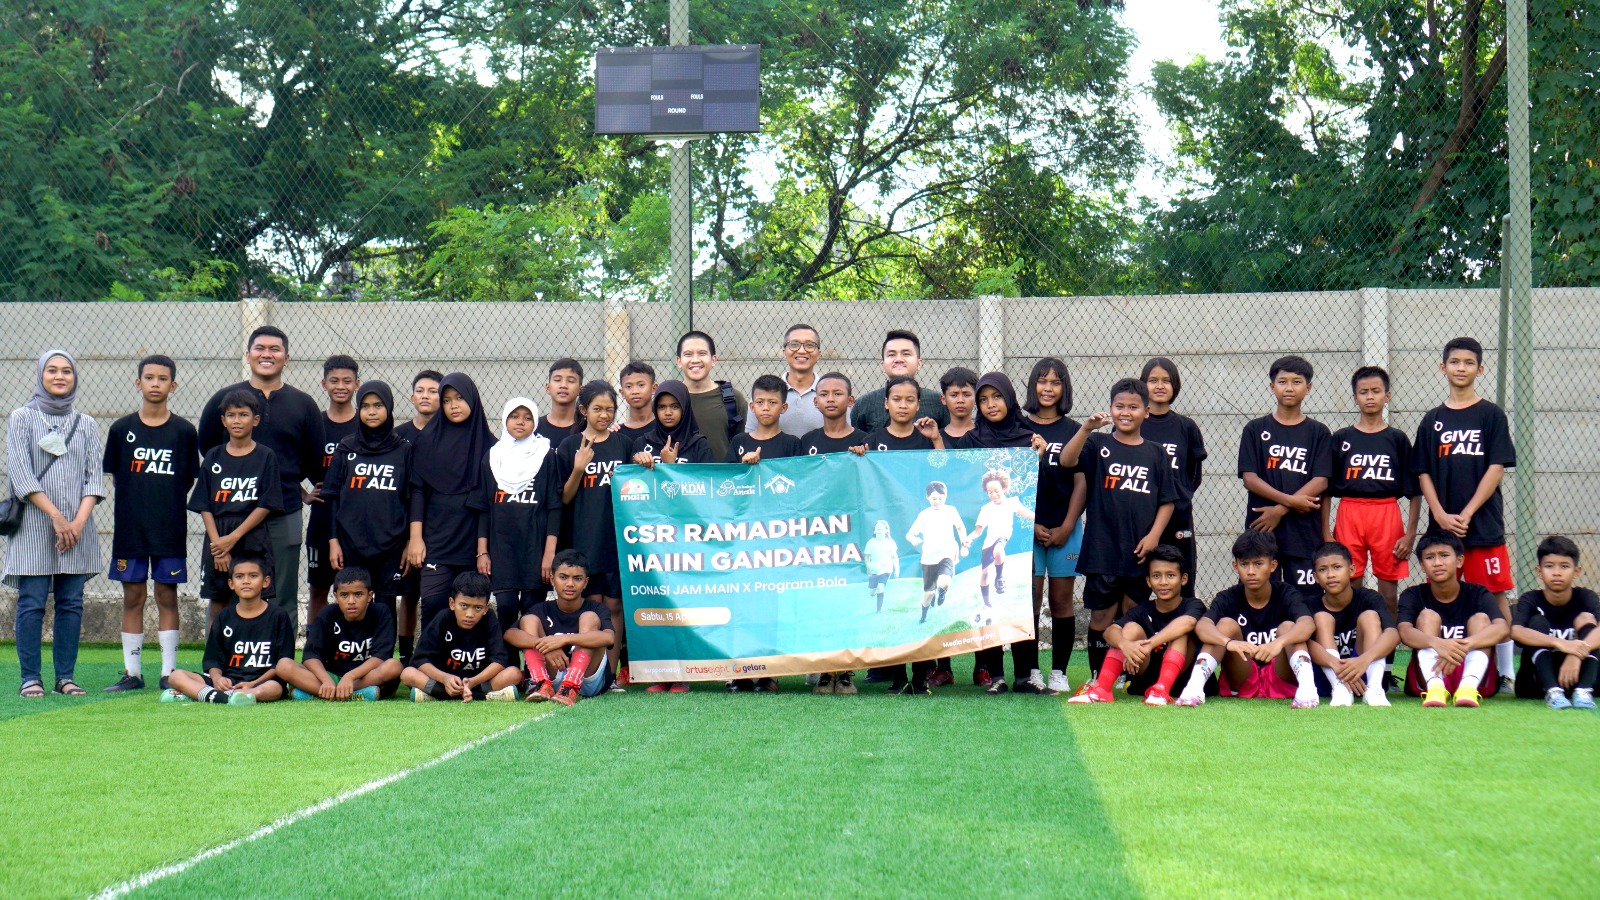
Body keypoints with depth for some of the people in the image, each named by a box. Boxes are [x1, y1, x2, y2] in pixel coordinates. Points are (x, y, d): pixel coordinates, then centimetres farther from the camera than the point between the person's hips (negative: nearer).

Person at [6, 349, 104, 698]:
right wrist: (56, 517, -12)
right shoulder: (22, 418, 4)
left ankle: (65, 677, 7)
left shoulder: (86, 424, 12)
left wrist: (79, 520, -8)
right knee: (31, 603, -5)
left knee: (71, 603, 2)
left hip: (77, 527, 3)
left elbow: (94, 477, 7)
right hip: (34, 525, -3)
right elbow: (21, 474, -5)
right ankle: (30, 678, -1)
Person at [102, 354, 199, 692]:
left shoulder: (184, 431, 1)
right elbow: (114, 476, 10)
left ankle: (169, 673, 6)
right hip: (129, 528, 1)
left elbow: (189, 481, 8)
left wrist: (167, 502, 2)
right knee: (133, 596, 4)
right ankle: (132, 672, 10)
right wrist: (138, 502, 5)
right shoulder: (122, 429, 3)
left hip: (170, 529, -1)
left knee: (167, 596, 3)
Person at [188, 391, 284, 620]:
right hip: (218, 541, 3)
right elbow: (204, 507, 5)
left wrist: (233, 538, -11)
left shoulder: (266, 457, 1)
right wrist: (217, 542, -8)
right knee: (218, 606, 6)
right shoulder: (214, 457, 8)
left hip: (253, 542, -3)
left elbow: (266, 506, -5)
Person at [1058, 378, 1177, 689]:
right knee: (1102, 616, 3)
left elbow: (1167, 500, 7)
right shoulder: (1098, 445, 2)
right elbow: (1066, 461, -17)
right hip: (1102, 549, -2)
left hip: (1140, 551, 2)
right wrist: (1086, 428, -30)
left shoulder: (1156, 453, 7)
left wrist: (1154, 535, -6)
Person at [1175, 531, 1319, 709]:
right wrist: (1229, 642, -48)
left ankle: (1307, 687, -45)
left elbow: (1308, 624, -29)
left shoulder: (1286, 594, -7)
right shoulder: (1229, 598, -4)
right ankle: (1195, 686, -37)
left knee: (1287, 627, -22)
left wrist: (1279, 642, -51)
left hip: (1281, 680, -1)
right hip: (1242, 682, 1)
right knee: (1227, 624, -19)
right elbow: (1202, 626, -26)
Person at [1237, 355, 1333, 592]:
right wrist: (1290, 500, -13)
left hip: (1304, 528, 0)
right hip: (1261, 527, 0)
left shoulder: (1318, 432, 7)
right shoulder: (1255, 429, 8)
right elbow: (1249, 478, -1)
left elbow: (1320, 482, -2)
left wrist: (1281, 510, -12)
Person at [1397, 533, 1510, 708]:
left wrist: (1463, 646, -41)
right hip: (1427, 678, 0)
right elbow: (1405, 632, -22)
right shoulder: (1413, 596, 1)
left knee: (1480, 619, -15)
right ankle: (1435, 687, -41)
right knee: (1428, 616, -14)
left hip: (1476, 676, 0)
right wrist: (1437, 644, -45)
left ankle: (1468, 686, -42)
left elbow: (1502, 628, -21)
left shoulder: (1477, 594, 0)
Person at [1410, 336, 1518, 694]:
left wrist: (1466, 514, -12)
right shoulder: (1432, 420, 10)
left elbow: (1497, 468, -4)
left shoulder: (1491, 415, 2)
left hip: (1484, 522, -3)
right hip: (1442, 524, 3)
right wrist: (1442, 515, -7)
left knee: (1494, 594, -3)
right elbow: (1423, 473, 8)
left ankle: (1506, 673, -1)